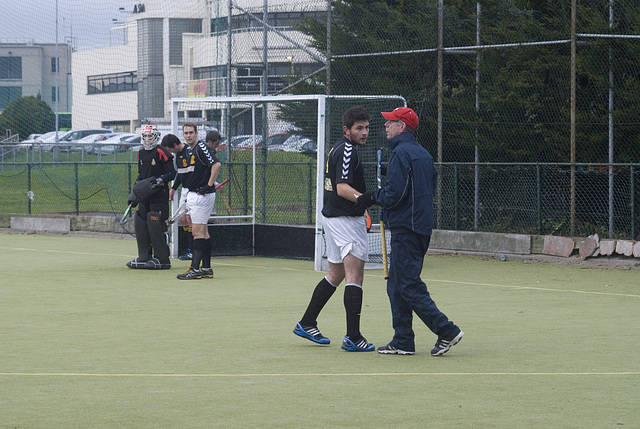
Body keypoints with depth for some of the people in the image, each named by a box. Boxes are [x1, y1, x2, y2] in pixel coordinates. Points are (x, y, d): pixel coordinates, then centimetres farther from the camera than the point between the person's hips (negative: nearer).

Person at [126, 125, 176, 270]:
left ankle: (162, 259, -7)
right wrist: (134, 193, 16)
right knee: (140, 223, 5)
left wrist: (160, 180, -25)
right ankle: (144, 257, 13)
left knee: (155, 225, -12)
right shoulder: (141, 153, 16)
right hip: (145, 195, 8)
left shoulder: (161, 152, -8)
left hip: (160, 194, -8)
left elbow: (172, 173, -10)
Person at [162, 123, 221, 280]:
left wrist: (209, 186, -22)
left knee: (198, 231, -10)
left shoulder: (201, 148, -13)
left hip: (202, 195, -10)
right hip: (192, 195, 10)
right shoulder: (187, 151, 15)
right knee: (203, 231, 11)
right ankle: (206, 268, 14)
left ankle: (195, 268, -11)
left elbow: (216, 164, -23)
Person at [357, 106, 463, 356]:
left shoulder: (401, 153, -13)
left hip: (405, 229, -10)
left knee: (409, 286, -8)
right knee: (396, 286, 13)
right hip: (422, 228, 10)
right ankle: (403, 342, 13)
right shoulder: (423, 153, 16)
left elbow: (394, 195, -20)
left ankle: (446, 330, -12)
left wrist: (372, 198, -1)